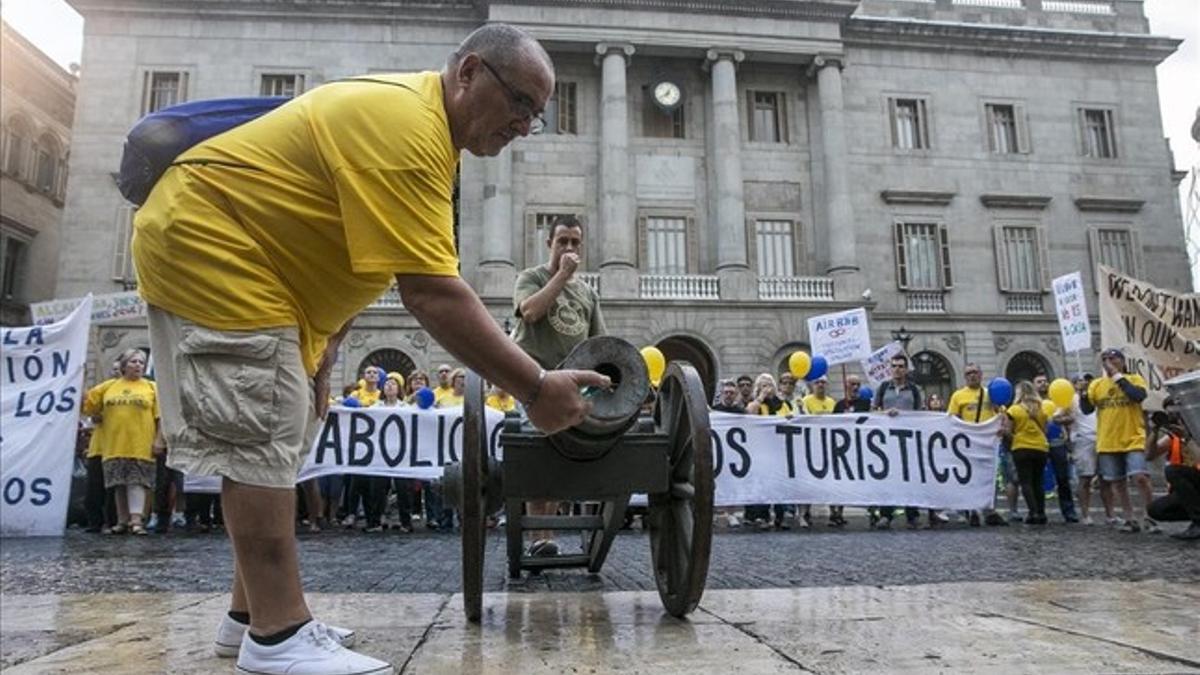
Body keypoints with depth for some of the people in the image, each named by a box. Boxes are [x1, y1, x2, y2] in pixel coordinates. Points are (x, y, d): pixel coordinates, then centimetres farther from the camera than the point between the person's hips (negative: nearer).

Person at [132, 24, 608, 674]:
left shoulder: (418, 119, 8)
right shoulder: (405, 126, -26)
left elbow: (362, 255, 12)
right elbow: (431, 293, -34)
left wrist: (324, 347, 8)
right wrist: (534, 388, -32)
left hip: (251, 263, 11)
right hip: (205, 242, -11)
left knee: (274, 439, 11)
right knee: (259, 441, -13)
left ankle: (251, 615, 21)